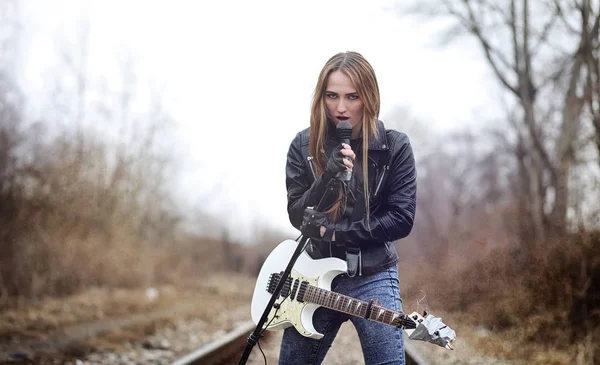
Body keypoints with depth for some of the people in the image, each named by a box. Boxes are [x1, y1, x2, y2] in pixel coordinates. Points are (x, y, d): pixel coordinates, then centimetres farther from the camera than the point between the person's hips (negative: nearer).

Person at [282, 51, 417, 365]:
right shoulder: (303, 145, 0)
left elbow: (402, 219, -9)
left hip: (373, 278, -2)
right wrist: (328, 178, -23)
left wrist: (335, 232, -14)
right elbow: (297, 216, -5)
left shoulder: (395, 147, -5)